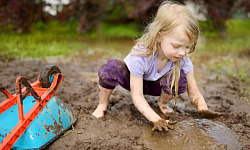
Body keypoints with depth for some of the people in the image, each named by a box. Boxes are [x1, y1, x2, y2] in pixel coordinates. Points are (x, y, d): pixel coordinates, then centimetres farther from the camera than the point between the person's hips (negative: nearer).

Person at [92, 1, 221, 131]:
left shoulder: (183, 59, -27)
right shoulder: (139, 55, -39)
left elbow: (194, 92, -19)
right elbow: (137, 96, -36)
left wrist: (204, 110, -41)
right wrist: (156, 120, -50)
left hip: (156, 85, 4)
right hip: (133, 80, -3)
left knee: (180, 78, -30)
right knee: (111, 68, -37)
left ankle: (162, 104, 3)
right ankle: (102, 105, -8)